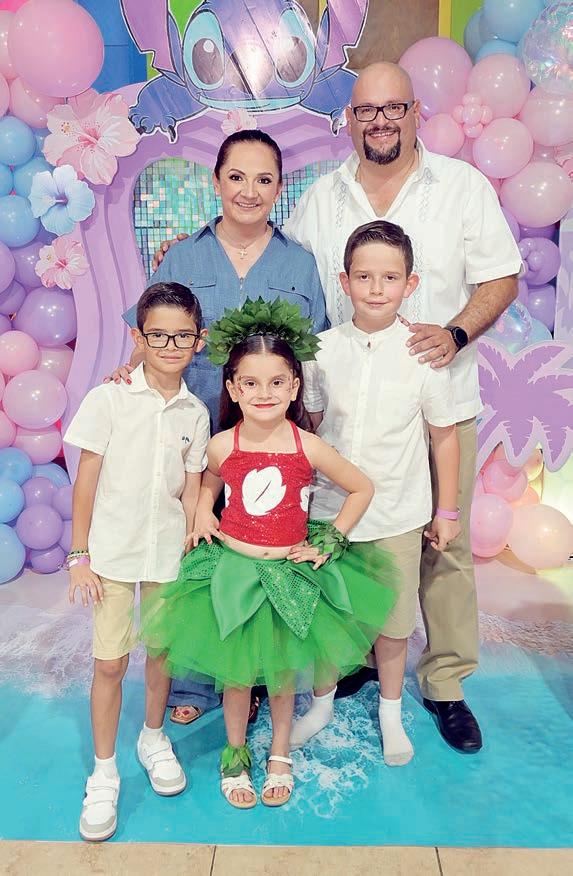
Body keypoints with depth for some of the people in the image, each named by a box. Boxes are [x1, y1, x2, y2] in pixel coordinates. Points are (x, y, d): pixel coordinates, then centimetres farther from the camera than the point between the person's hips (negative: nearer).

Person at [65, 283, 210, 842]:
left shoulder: (195, 413, -1)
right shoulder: (109, 399, -10)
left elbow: (192, 489, 3)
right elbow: (86, 481, -7)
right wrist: (79, 555, -7)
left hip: (168, 550, 3)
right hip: (112, 549, -2)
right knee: (110, 661, 2)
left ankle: (153, 739, 40)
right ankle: (104, 774, 22)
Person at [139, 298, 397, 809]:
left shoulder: (308, 448, -14)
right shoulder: (223, 446, -10)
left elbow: (362, 489, -1)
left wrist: (329, 543, -2)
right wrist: (202, 515, -4)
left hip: (290, 572, 0)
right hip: (232, 569, 1)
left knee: (283, 672, 16)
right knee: (236, 672, 13)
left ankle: (280, 756, 42)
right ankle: (235, 753, 40)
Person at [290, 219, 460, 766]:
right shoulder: (322, 349, -5)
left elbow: (444, 434, -1)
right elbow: (310, 425, 6)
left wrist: (447, 511, 3)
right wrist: (301, 491, 8)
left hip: (397, 515, -1)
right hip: (328, 510, 2)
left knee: (393, 621, 13)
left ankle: (390, 712, 39)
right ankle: (322, 704, 41)